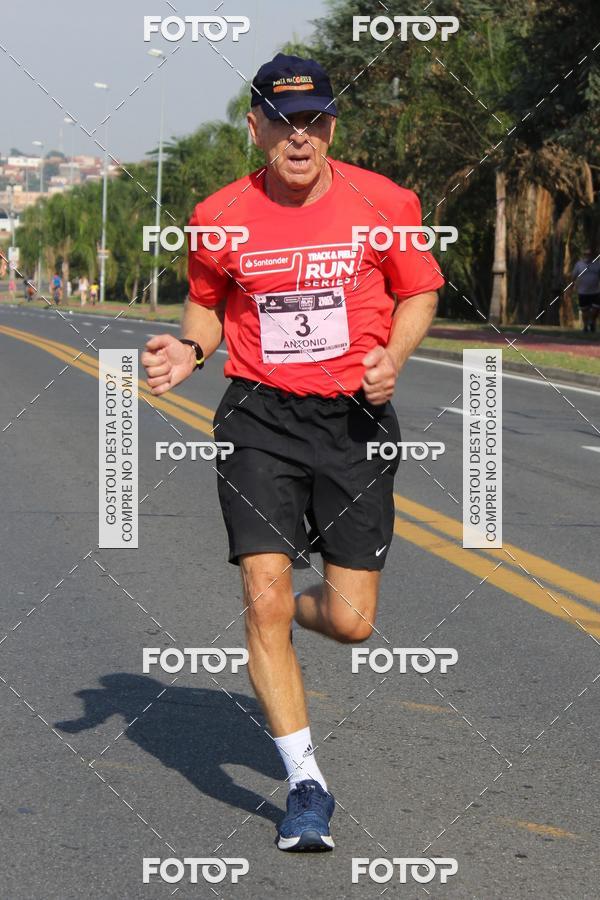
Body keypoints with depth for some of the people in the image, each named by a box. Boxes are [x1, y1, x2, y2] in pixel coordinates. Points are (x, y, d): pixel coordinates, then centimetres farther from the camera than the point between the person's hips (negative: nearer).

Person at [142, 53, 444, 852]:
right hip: (260, 418, 0)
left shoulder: (383, 204, -4)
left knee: (351, 623, 1)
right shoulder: (221, 217, -2)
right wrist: (190, 350, -6)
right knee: (263, 603, -11)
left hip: (355, 419, 0)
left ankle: (297, 609, 41)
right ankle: (307, 786, 2)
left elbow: (420, 293, 9)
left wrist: (393, 355, -10)